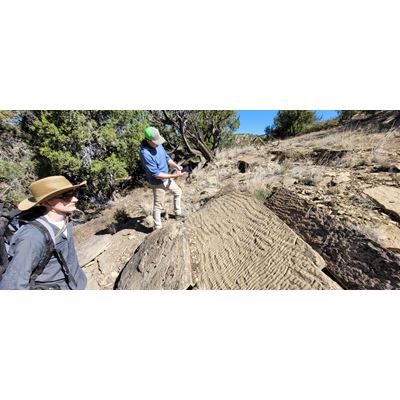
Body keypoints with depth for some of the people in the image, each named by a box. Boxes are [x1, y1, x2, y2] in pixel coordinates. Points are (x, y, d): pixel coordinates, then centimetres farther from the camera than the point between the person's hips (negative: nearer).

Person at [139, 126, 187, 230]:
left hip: (166, 178, 8)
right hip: (158, 183, -8)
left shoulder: (158, 144, -6)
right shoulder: (145, 153, -31)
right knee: (158, 206, 6)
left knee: (178, 192, 22)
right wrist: (174, 176, -27)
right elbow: (156, 174, -29)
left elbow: (166, 157, 6)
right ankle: (157, 228, 27)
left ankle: (178, 213, 39)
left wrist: (175, 165, -12)